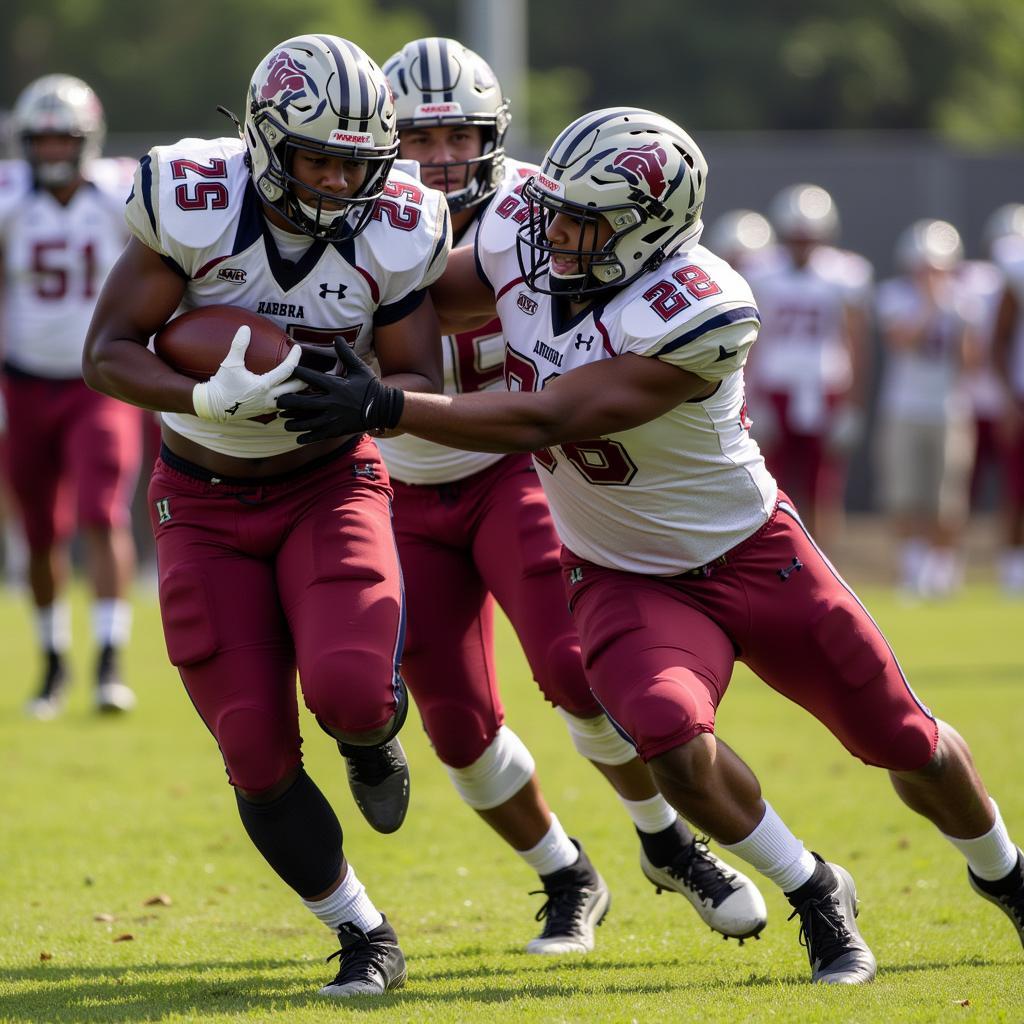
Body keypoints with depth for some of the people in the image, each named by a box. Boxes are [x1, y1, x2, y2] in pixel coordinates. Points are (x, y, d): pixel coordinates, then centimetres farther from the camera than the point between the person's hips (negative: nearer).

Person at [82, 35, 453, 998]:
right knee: (257, 755, -5)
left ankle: (371, 737, 12)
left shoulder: (393, 234, -15)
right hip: (206, 501, 0)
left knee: (348, 690, -27)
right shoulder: (192, 204, -20)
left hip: (329, 482, 0)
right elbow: (108, 352, -17)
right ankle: (364, 936, 15)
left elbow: (420, 383, -6)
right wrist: (210, 401, -35)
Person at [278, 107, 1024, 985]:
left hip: (753, 556, -3)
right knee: (671, 739, -27)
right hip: (625, 578, 3)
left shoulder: (696, 315, -33)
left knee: (908, 746, 10)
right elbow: (425, 294, 7)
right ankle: (813, 895, 0)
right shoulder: (521, 243, -16)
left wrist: (386, 408, -42)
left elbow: (542, 421, -37)